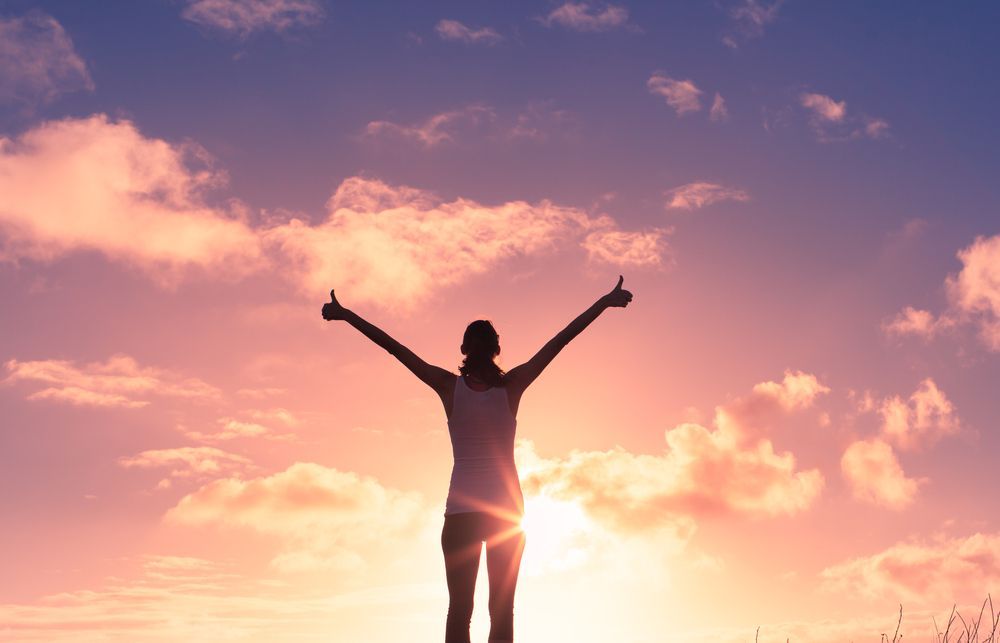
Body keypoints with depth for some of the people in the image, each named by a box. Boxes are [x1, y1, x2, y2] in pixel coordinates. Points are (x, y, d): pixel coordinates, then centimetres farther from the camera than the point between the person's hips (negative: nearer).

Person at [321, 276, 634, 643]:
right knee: (502, 609, 4)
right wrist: (606, 302, 0)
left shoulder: (450, 386, -4)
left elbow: (393, 347, -1)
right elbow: (562, 339, -2)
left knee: (459, 609, 2)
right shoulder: (512, 385, -3)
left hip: (460, 513, 0)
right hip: (507, 511, 0)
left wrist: (345, 315, 4)